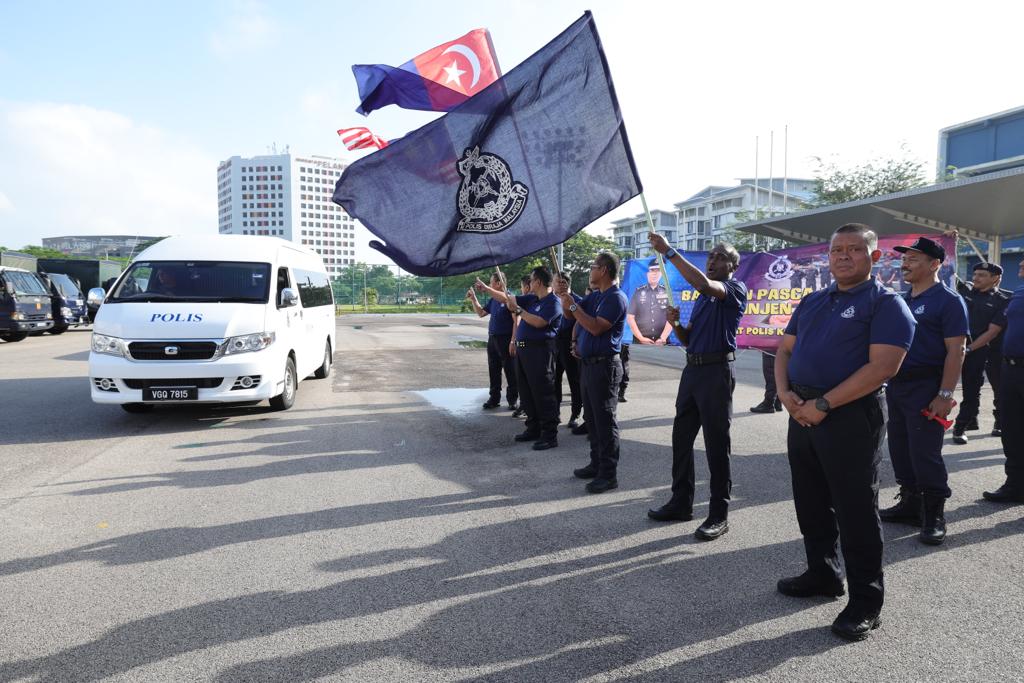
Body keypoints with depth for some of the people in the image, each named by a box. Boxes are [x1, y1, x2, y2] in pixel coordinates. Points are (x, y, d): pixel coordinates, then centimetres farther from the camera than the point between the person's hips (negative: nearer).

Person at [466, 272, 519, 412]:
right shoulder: (493, 300, 11)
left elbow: (516, 321, -16)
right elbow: (481, 313, 22)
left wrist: (513, 341, -20)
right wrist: (473, 299, 11)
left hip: (505, 340, -8)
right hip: (492, 339, 8)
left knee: (510, 371, 2)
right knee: (493, 370, 13)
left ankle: (513, 399, 12)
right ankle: (494, 398, 22)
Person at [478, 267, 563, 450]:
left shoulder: (554, 302, -10)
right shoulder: (531, 298, 15)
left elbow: (538, 322, -22)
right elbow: (508, 298, 22)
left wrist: (518, 310, -13)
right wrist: (486, 289, 24)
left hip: (540, 351, -9)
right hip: (523, 349, 9)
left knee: (543, 394, -6)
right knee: (526, 393, 13)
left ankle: (550, 436, -1)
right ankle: (533, 429, 24)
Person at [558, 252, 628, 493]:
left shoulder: (616, 297, -13)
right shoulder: (595, 295, 14)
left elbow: (596, 327, -23)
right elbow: (571, 316, 17)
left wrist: (573, 305, -18)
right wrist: (566, 296, 0)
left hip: (604, 365, -9)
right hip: (587, 363, 9)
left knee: (605, 420, -5)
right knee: (592, 418, 15)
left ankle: (609, 475, 0)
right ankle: (597, 464, 26)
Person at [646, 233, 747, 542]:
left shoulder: (735, 289, -5)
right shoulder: (703, 297, 21)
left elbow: (703, 283, -27)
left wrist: (669, 252, -25)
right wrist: (675, 324, -1)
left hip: (717, 371, -8)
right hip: (692, 369, 9)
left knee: (716, 444, -3)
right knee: (681, 438, 12)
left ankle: (719, 514, 7)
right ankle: (681, 502, 24)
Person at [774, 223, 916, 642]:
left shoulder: (885, 304, -6)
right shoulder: (811, 302, 16)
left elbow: (882, 367, -17)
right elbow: (785, 349, 16)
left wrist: (822, 405, -19)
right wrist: (785, 392, -4)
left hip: (850, 416, -7)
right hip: (803, 414, 7)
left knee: (855, 510, 1)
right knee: (811, 503, 16)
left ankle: (865, 602, 15)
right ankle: (823, 575, 34)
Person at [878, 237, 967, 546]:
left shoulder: (948, 300, -9)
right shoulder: (901, 300, 13)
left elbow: (955, 351, -14)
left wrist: (945, 395, -20)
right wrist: (888, 384, 11)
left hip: (925, 389, -7)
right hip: (896, 386, 8)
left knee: (925, 455, -3)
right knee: (900, 451, 13)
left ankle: (934, 516, 10)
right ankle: (910, 504, 26)